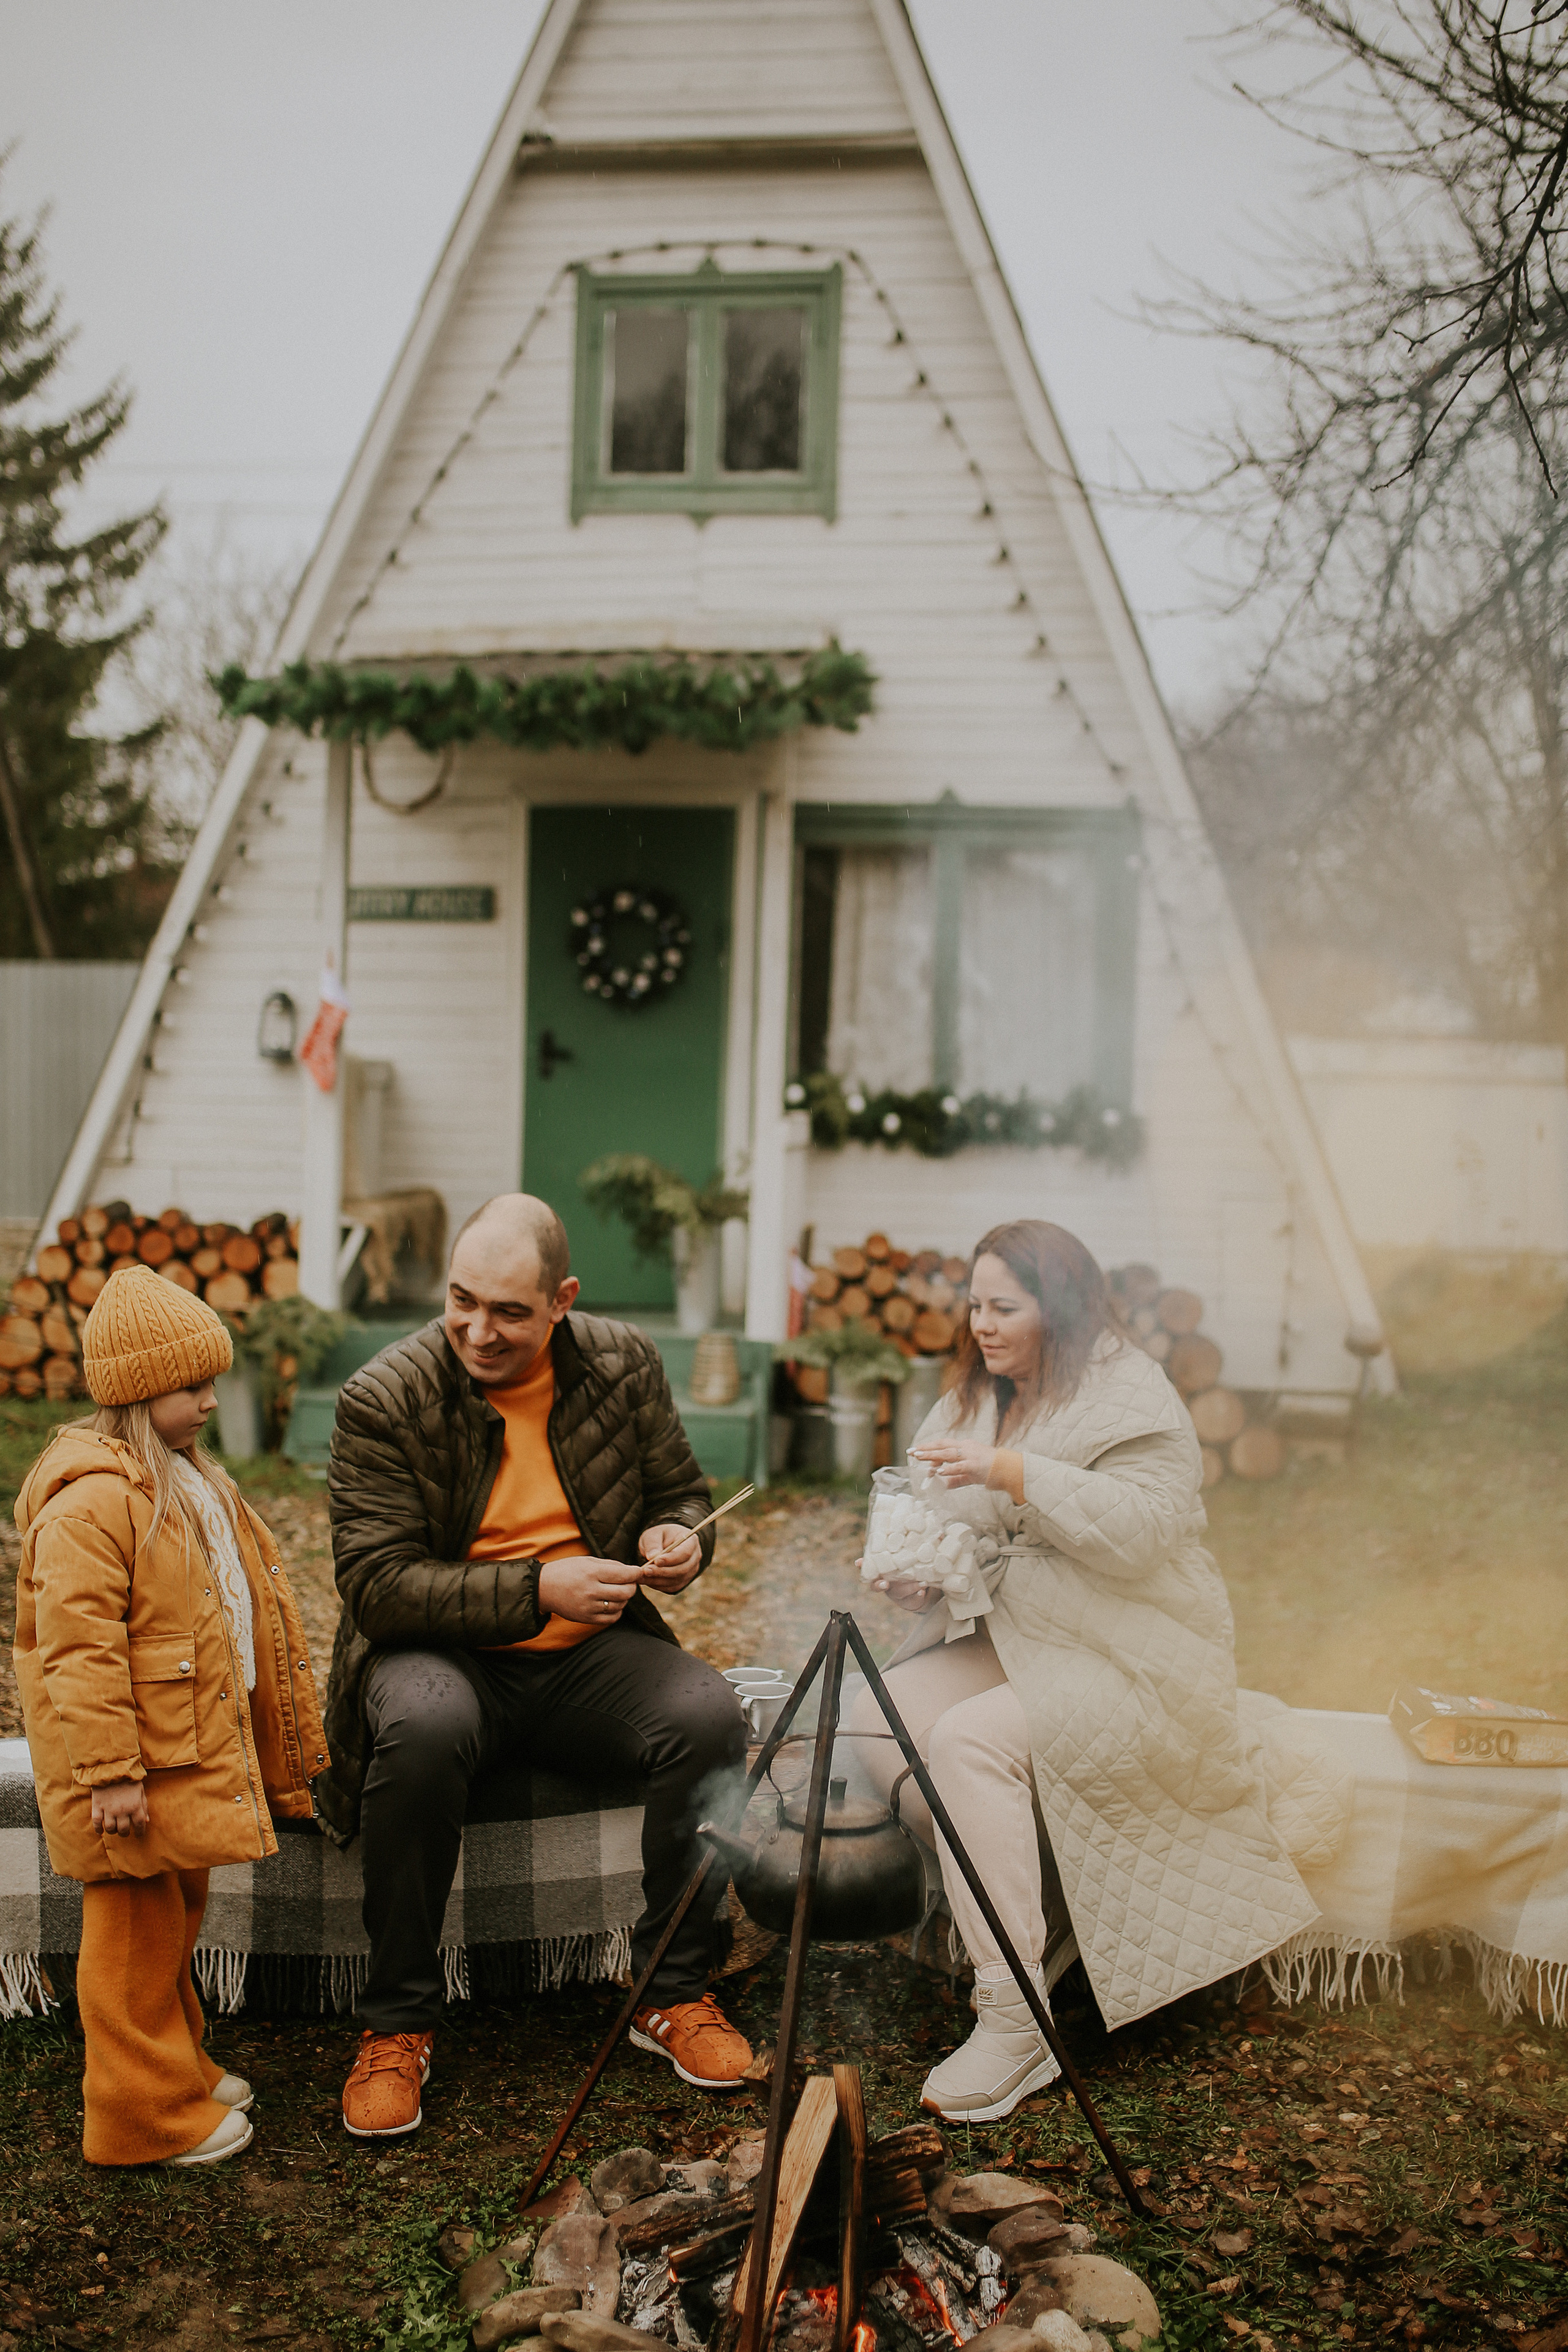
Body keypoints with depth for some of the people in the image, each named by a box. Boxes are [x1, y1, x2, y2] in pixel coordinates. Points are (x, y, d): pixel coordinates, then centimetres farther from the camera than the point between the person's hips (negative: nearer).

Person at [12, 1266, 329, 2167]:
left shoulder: (191, 1480, 12)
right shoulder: (91, 1498, -21)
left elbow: (243, 1603, 23)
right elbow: (80, 1647, -24)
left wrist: (283, 1743, 25)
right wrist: (111, 1772, -24)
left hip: (197, 1749, 10)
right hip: (136, 1762, -10)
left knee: (177, 1916, 20)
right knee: (137, 1931, 1)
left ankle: (180, 2069, 34)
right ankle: (146, 2116, 12)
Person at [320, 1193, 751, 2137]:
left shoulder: (626, 1365, 0)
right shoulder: (386, 1400, -11)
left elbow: (684, 1491, 14)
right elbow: (377, 1583, -15)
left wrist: (679, 1539, -11)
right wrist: (536, 1591, -25)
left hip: (590, 1654, 3)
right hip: (442, 1653, -3)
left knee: (708, 1712, -25)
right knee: (424, 1726, -36)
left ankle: (676, 1992, -4)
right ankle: (398, 2022, -17)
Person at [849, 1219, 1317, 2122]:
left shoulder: (1130, 1397, -7)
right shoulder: (972, 1399, 15)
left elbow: (1145, 1527, -23)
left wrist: (1017, 1473, -28)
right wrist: (910, 1572, -7)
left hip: (1125, 1660, -7)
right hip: (998, 1641, 7)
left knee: (972, 1739, -31)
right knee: (880, 1712, -20)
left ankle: (1016, 2029, -27)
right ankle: (1040, 1915, -9)